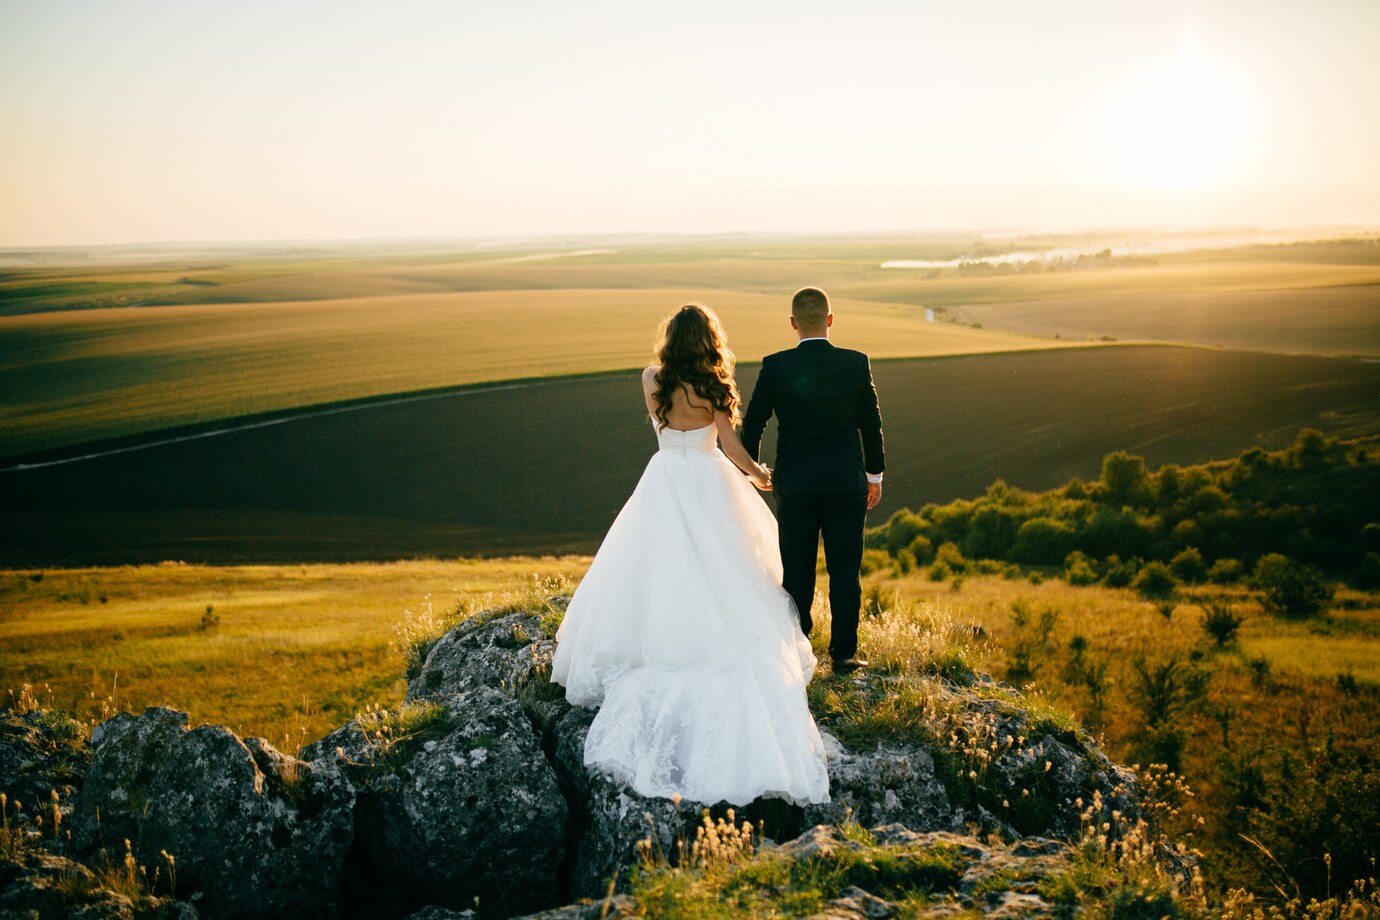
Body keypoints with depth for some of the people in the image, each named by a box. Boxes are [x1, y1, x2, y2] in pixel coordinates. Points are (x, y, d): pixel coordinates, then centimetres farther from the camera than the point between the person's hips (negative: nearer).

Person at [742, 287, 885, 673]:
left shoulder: (775, 366, -7)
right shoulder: (856, 363, -4)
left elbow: (752, 423, 0)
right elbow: (871, 423, 2)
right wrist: (874, 474, 14)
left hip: (795, 485, 0)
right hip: (847, 482, 1)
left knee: (797, 572, 9)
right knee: (845, 570, 7)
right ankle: (844, 653, 11)